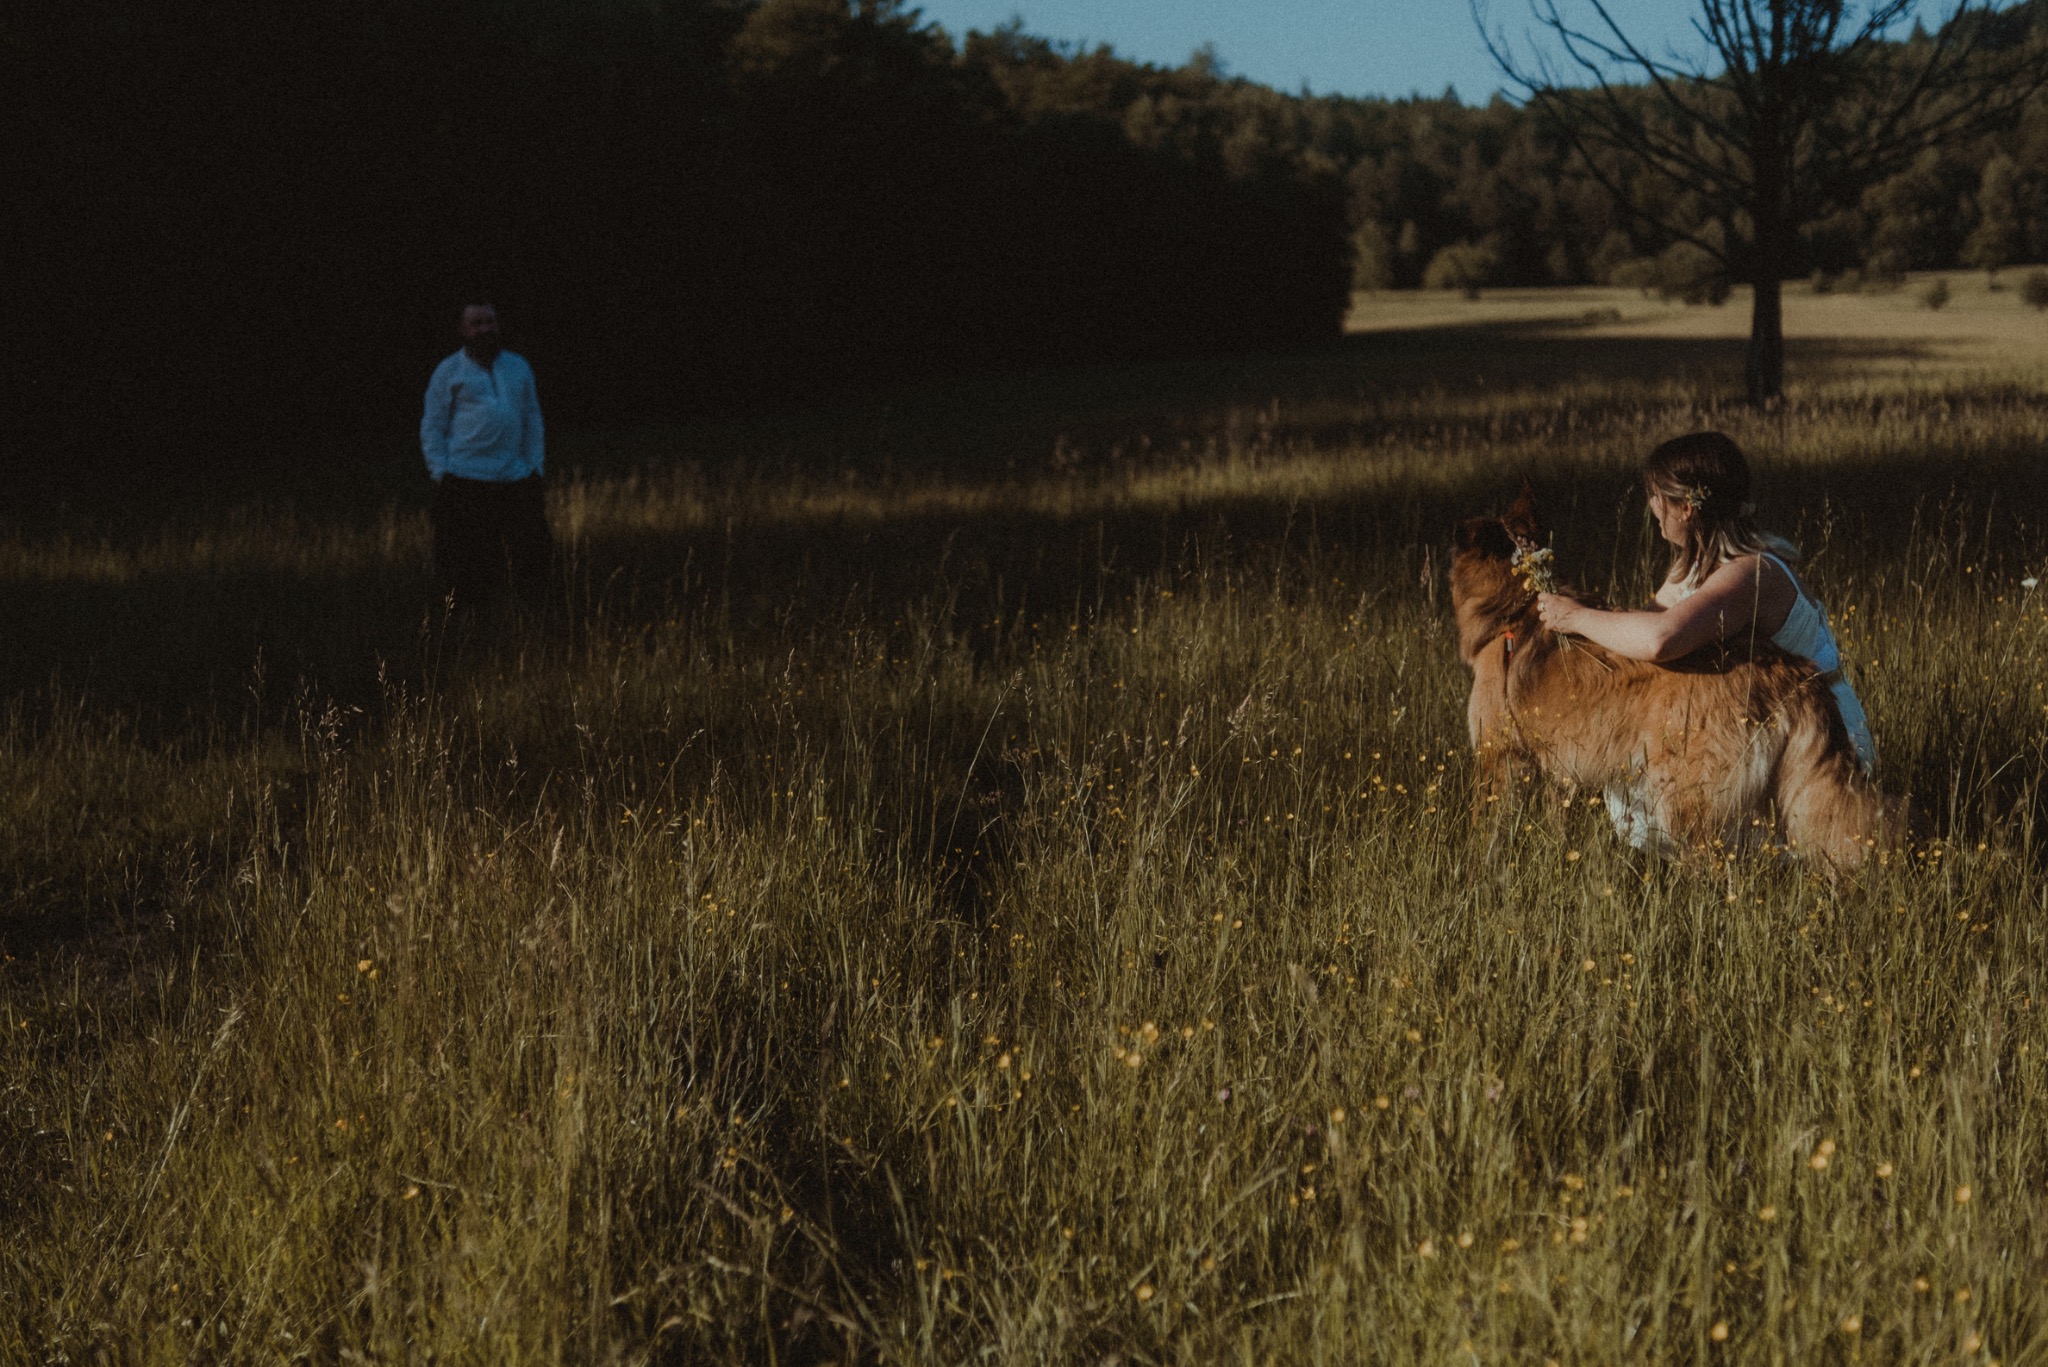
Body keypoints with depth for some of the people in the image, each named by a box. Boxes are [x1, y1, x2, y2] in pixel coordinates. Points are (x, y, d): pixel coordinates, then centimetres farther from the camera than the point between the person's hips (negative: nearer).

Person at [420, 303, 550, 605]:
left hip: (515, 478, 3)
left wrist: (536, 468, 9)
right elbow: (431, 427, 5)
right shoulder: (449, 371, 5)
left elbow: (533, 421, 18)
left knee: (531, 555, 2)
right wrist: (441, 474, -4)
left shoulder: (518, 367, 15)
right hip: (464, 482, -3)